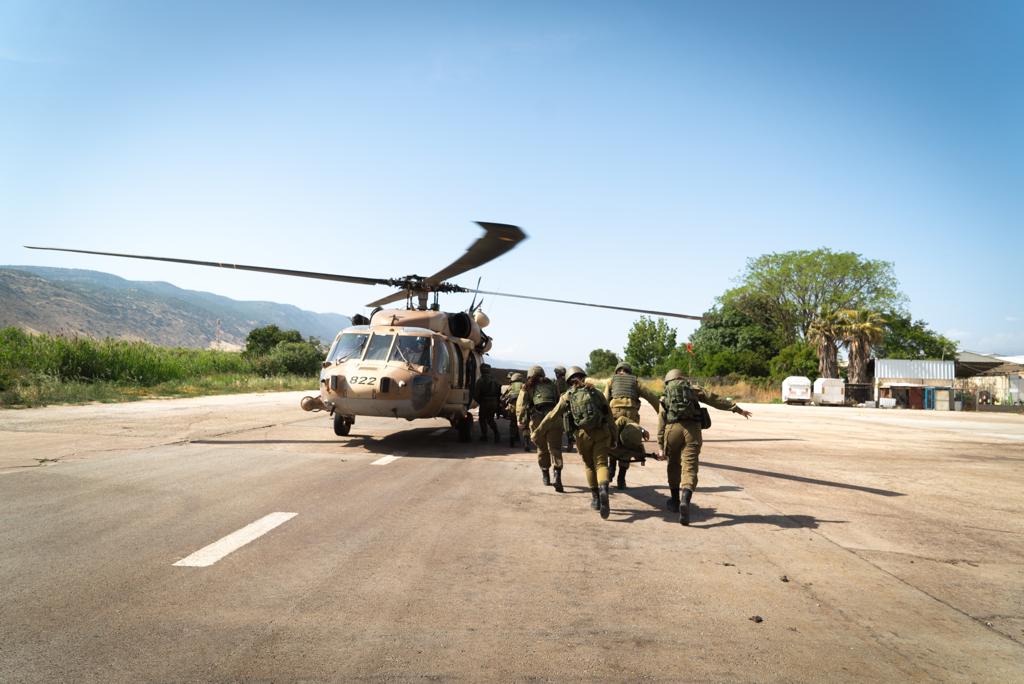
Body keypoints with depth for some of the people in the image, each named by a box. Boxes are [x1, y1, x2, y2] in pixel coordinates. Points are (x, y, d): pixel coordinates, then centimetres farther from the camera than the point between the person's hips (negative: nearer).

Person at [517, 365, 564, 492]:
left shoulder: (527, 388, 16)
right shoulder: (550, 384, 22)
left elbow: (521, 407, 4)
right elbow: (560, 401, 18)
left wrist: (522, 424, 2)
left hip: (536, 418, 0)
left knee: (542, 449, 16)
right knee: (555, 448, 1)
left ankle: (545, 476, 25)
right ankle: (557, 476, -16)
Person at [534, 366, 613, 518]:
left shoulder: (567, 396, 11)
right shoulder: (595, 392, 14)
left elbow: (552, 417, 10)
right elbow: (609, 415, 11)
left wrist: (537, 433, 18)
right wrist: (613, 437, 16)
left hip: (583, 434, 0)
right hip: (601, 432, 0)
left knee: (589, 465, 19)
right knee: (601, 463, -3)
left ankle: (595, 498, 20)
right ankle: (603, 489, -31)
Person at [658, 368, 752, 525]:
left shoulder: (665, 396, 20)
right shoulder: (693, 389, 20)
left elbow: (661, 421, 13)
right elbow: (716, 399, 16)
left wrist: (661, 446, 12)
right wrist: (737, 409, 20)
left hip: (672, 429, 1)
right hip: (692, 430, -1)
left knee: (674, 466, 22)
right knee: (689, 469, -4)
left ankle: (675, 501, 34)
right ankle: (685, 501, -28)